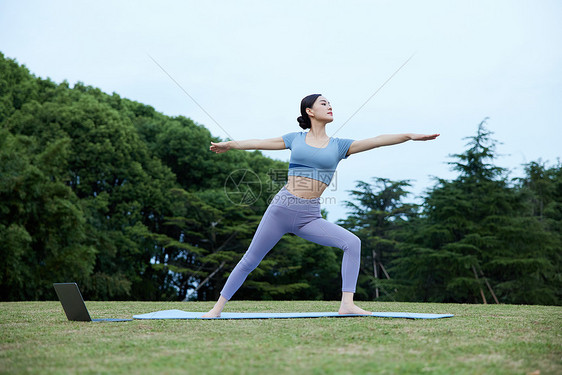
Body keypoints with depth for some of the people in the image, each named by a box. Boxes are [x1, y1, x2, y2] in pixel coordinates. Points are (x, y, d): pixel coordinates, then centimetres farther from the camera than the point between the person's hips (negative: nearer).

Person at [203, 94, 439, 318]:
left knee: (352, 242, -16)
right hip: (282, 207, -1)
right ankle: (218, 307, 15)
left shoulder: (338, 145, 8)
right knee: (250, 261, 2)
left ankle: (347, 304, -15)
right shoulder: (296, 139, 8)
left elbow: (377, 140, 0)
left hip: (309, 216, 2)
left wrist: (409, 136, -7)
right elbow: (261, 143, 12)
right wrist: (229, 145, 8)